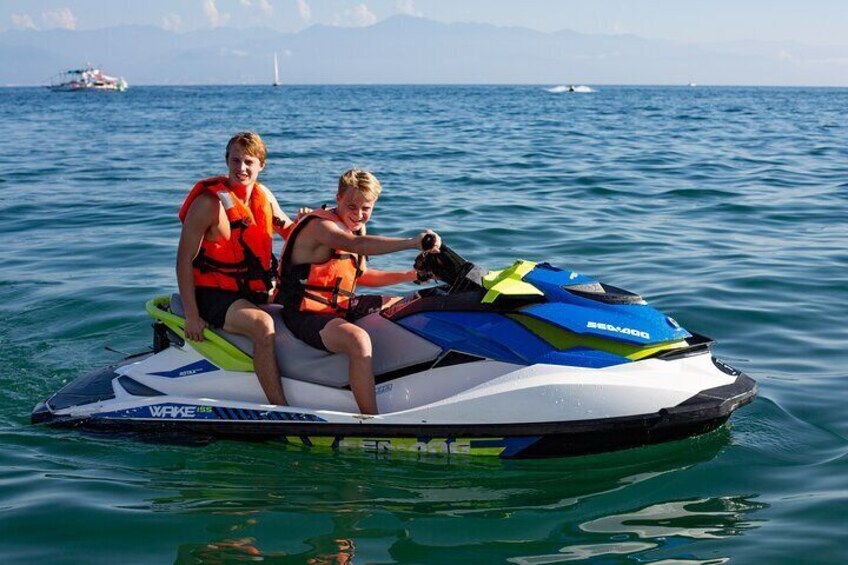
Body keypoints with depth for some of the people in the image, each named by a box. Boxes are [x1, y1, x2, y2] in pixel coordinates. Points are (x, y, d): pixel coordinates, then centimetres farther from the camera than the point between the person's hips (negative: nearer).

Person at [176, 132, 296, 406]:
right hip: (213, 296, -8)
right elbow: (184, 259, -14)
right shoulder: (209, 202, -14)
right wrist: (191, 316, -19)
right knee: (263, 325, -33)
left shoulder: (263, 196, 6)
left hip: (255, 294, 8)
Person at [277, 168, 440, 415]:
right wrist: (413, 242, -46)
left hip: (339, 307, 11)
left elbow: (361, 276, 21)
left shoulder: (353, 229, 13)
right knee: (359, 340, -38)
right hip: (305, 314, -10)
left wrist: (409, 275, 9)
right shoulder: (321, 225, -18)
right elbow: (359, 246, -38)